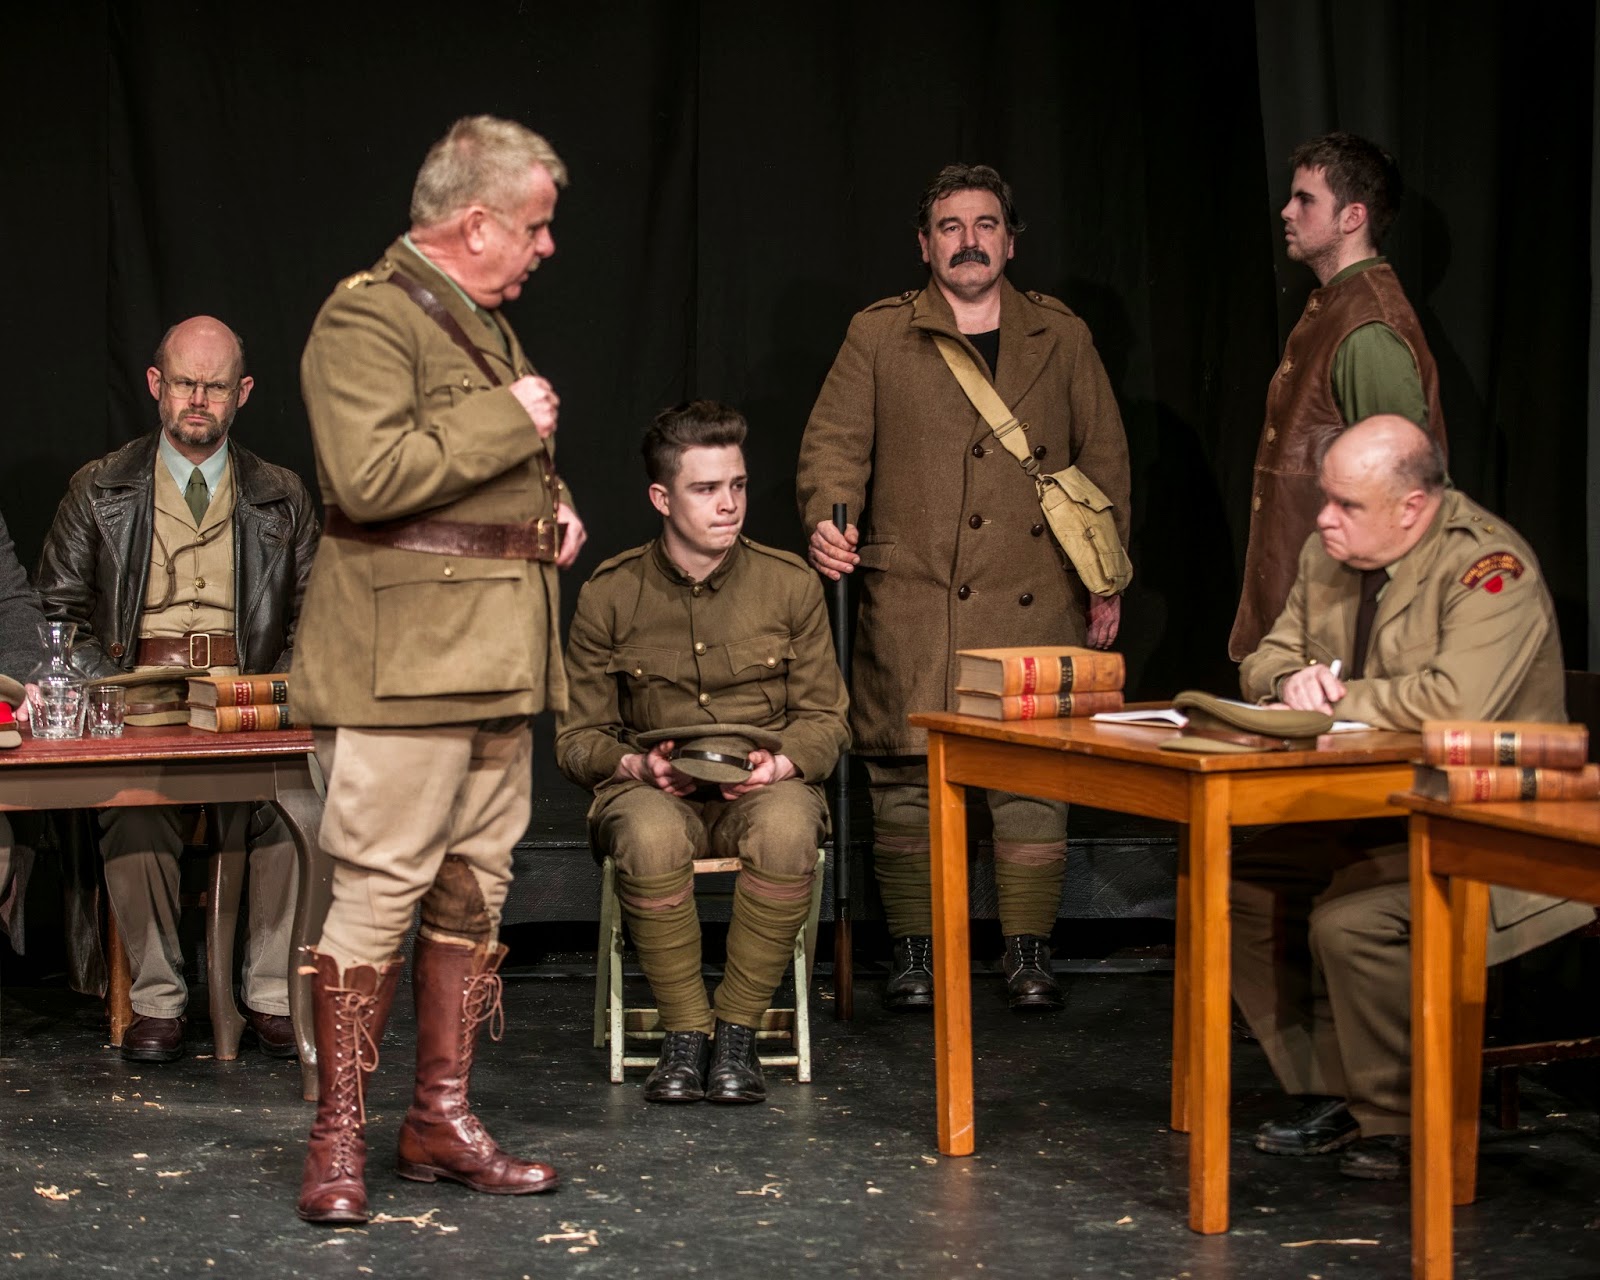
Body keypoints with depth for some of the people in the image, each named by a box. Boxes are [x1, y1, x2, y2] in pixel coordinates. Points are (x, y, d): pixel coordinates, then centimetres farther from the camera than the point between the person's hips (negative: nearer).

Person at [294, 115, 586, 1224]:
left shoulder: (483, 323, 20)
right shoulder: (366, 319, -10)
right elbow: (368, 476, -24)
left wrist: (554, 504, 15)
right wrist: (507, 423, -16)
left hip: (495, 657, 10)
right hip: (403, 662, -9)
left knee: (476, 885, 11)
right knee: (381, 890, -9)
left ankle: (443, 1119, 19)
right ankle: (340, 1139, -1)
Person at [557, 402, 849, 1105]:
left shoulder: (790, 583, 3)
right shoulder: (610, 594, 2)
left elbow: (825, 717, 8)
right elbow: (579, 735, 8)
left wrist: (781, 763, -14)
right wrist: (635, 765, -13)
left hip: (766, 786, 0)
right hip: (655, 789, 0)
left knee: (787, 828, -37)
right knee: (652, 836, -38)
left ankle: (737, 1032, -21)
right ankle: (685, 1033, -19)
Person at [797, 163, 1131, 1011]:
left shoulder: (1062, 338, 15)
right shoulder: (879, 336, 9)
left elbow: (1103, 459, 17)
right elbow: (834, 443, 5)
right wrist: (828, 521, -15)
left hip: (1035, 600, 1)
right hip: (912, 599, -1)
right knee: (906, 771, -3)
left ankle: (1028, 953, 8)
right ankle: (912, 952, 8)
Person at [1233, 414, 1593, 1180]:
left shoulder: (1488, 564, -20)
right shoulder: (1329, 555, 6)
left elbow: (1458, 700, -34)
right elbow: (1266, 659, 17)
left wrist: (1339, 699, -20)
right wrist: (1294, 680, -9)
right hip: (1371, 813, 9)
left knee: (1350, 921, -29)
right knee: (1240, 884, -6)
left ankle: (1398, 1124, -8)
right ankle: (1326, 1096, 5)